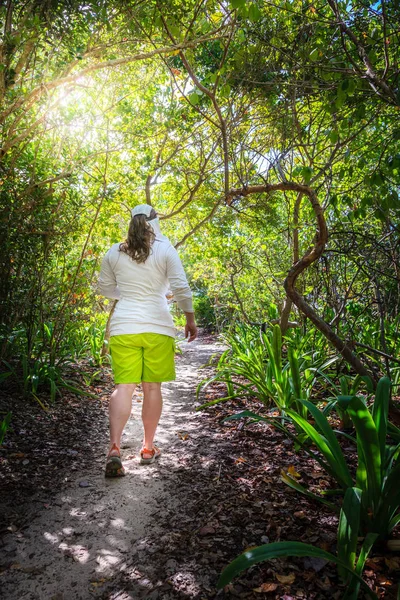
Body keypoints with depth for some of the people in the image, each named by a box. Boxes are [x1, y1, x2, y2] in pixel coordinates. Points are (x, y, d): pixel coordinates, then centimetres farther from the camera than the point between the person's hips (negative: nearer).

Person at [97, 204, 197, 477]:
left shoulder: (114, 252, 7)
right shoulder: (165, 249, -1)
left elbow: (105, 287, 17)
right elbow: (181, 288, -6)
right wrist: (191, 319, 4)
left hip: (123, 326, 2)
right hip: (157, 326, -1)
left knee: (124, 386, 1)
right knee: (152, 387, 9)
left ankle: (114, 448, -13)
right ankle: (148, 448, 21)